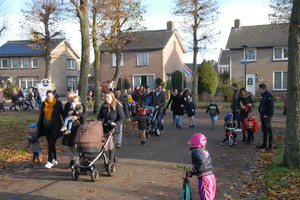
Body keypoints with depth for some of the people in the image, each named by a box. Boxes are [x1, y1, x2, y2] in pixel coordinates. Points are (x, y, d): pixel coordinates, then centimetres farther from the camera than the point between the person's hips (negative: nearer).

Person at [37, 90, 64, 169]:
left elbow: (62, 113, 0)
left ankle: (50, 161, -4)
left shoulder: (58, 103, -5)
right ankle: (55, 160, 24)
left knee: (51, 144, -9)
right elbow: (41, 115, 16)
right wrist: (38, 125, 16)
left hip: (54, 127, -5)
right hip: (46, 127, 5)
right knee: (50, 144, 12)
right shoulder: (43, 104, 7)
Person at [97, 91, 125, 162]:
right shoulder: (103, 106, 8)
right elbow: (100, 116, 14)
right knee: (107, 144, 13)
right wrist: (100, 122, -6)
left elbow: (122, 118, -9)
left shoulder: (118, 106, -6)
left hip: (114, 129, -5)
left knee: (111, 145, -8)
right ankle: (114, 157, 34)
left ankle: (111, 160, 1)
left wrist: (116, 124, -23)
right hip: (105, 128, 5)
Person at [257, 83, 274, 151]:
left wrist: (267, 114, -20)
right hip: (263, 115, 10)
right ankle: (264, 144, 23)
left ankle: (270, 146, 4)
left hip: (267, 116, -10)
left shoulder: (268, 95, -16)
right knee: (264, 131, 14)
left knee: (269, 131, -2)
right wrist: (260, 112, 14)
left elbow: (271, 107, -19)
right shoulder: (263, 95, 14)